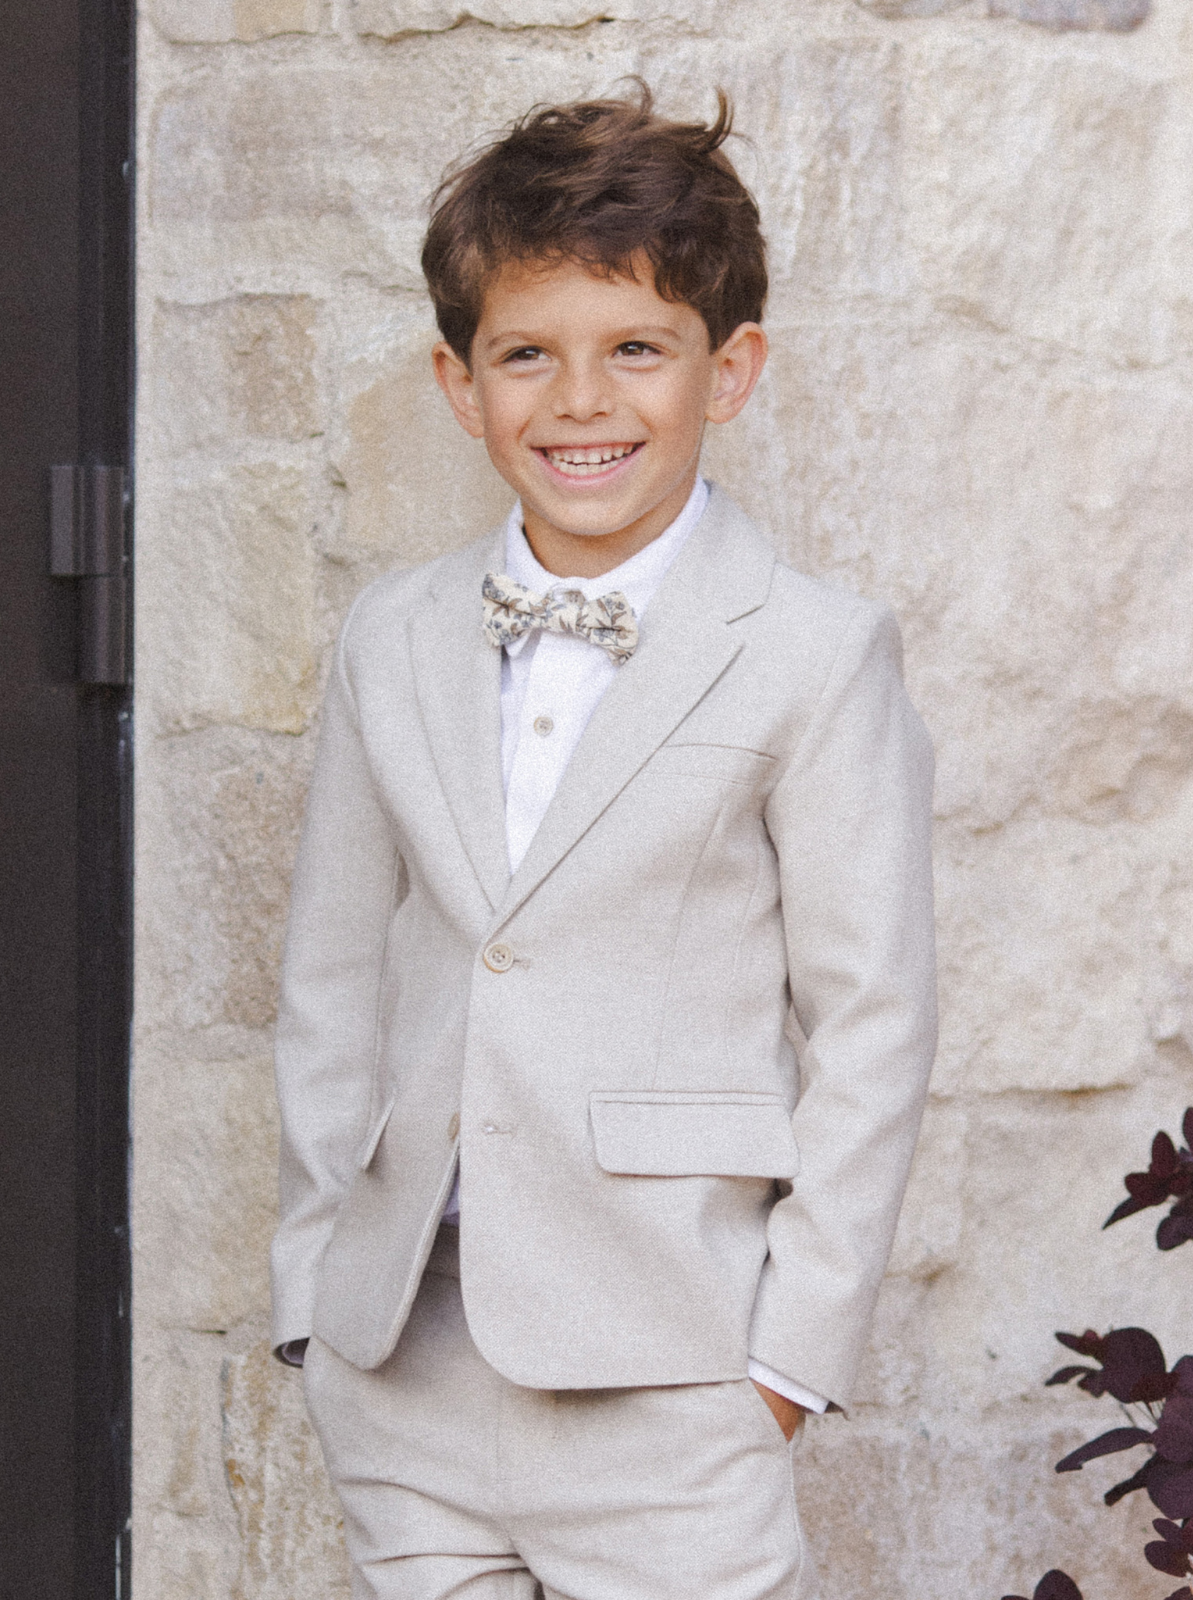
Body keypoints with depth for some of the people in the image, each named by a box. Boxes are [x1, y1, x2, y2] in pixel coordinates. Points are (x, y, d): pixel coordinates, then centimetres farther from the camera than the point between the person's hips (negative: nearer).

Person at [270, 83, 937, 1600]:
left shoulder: (814, 653, -4)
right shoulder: (392, 643, 10)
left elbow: (870, 1019, -4)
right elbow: (332, 983, 14)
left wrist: (794, 1348, -7)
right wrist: (316, 1287, 9)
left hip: (664, 1377, -4)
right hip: (402, 1366, 4)